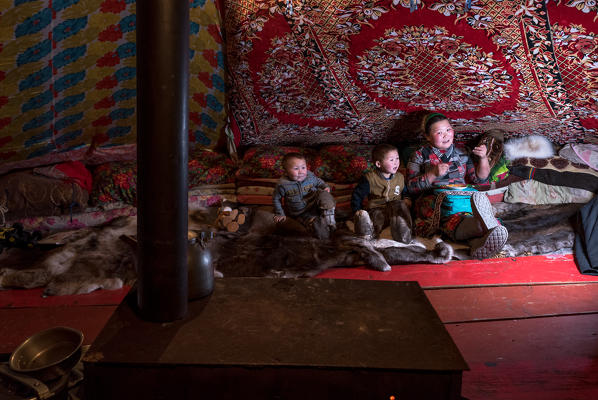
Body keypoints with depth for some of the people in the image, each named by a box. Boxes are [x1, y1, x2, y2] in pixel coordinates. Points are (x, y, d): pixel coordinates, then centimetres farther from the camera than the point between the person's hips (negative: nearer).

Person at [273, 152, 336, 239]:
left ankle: (330, 220, -18)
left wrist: (325, 187, -1)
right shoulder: (282, 184, -13)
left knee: (323, 194, -28)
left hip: (315, 205, 3)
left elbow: (319, 181, 18)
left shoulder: (310, 176, -5)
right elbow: (276, 199, 4)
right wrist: (280, 214, 6)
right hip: (302, 213, -3)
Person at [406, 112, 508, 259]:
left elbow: (480, 179, 25)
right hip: (434, 197, -3)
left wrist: (483, 158, 9)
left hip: (463, 194, 3)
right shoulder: (419, 156, 16)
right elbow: (412, 187, 7)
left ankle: (479, 242, -62)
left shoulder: (461, 154, 25)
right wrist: (433, 174, -7)